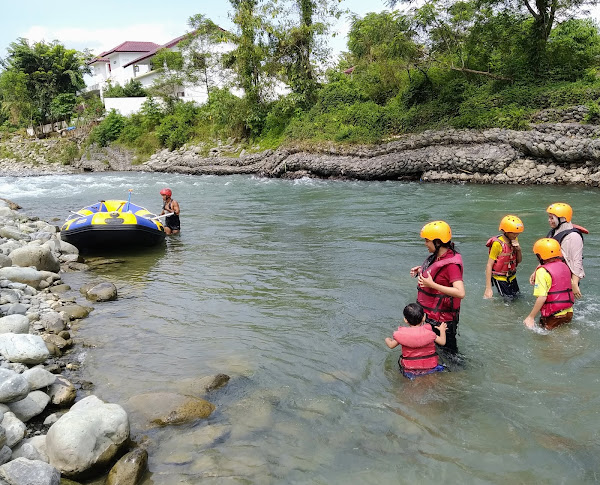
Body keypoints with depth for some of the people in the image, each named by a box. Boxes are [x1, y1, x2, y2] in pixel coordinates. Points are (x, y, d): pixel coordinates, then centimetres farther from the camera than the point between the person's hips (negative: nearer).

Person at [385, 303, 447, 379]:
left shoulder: (402, 334, -13)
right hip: (430, 368, 1)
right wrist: (442, 330, 18)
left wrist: (387, 340, 25)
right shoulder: (428, 332, -14)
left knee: (400, 359, 23)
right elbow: (442, 341, -1)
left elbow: (391, 345, 1)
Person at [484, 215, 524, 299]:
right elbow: (489, 265, -20)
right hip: (500, 278, -7)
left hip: (512, 277, 7)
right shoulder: (498, 244, -22)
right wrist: (488, 288, -23)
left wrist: (518, 250, -13)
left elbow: (519, 261, 10)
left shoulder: (515, 240, -1)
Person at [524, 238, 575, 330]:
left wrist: (531, 317, -16)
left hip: (554, 316, -8)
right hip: (569, 313, 8)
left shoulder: (543, 271, -17)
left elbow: (542, 298, -22)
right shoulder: (564, 266, 7)